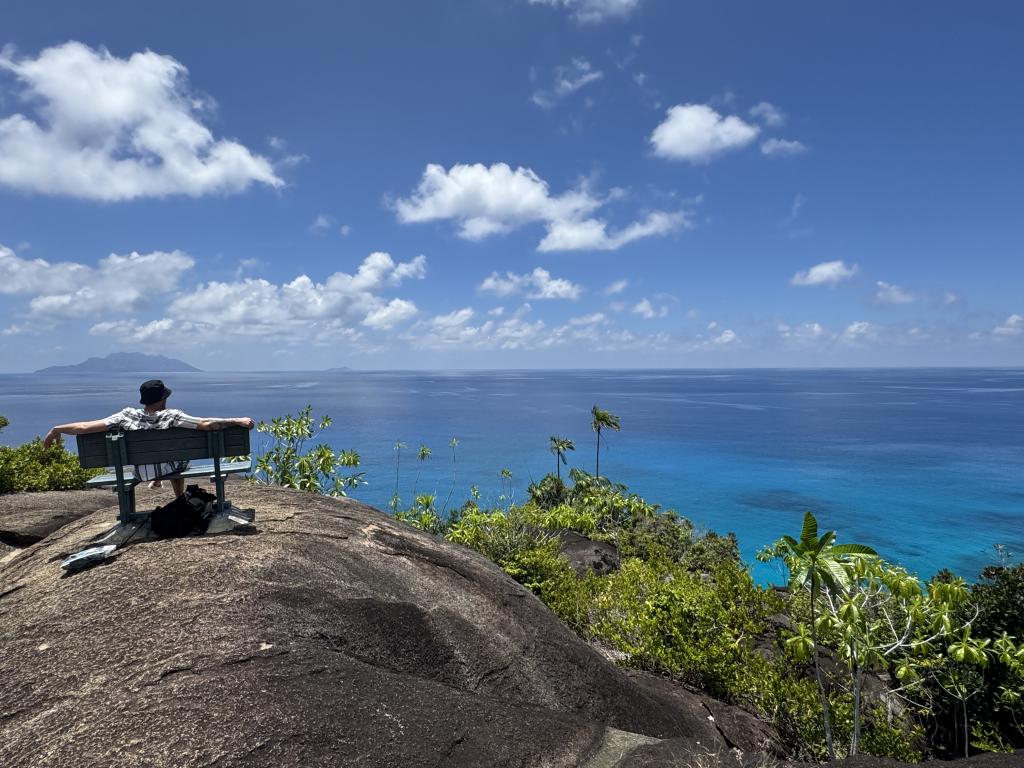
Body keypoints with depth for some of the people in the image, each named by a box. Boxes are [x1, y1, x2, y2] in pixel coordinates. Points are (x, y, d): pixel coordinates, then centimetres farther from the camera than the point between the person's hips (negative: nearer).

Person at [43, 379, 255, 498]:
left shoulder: (127, 416, -25)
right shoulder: (172, 416, -32)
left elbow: (85, 427, -25)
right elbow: (206, 424, -39)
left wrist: (57, 429, -9)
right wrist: (237, 421, -36)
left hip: (141, 473, 2)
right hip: (170, 469, -2)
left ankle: (155, 480, 46)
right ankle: (181, 501, 41)